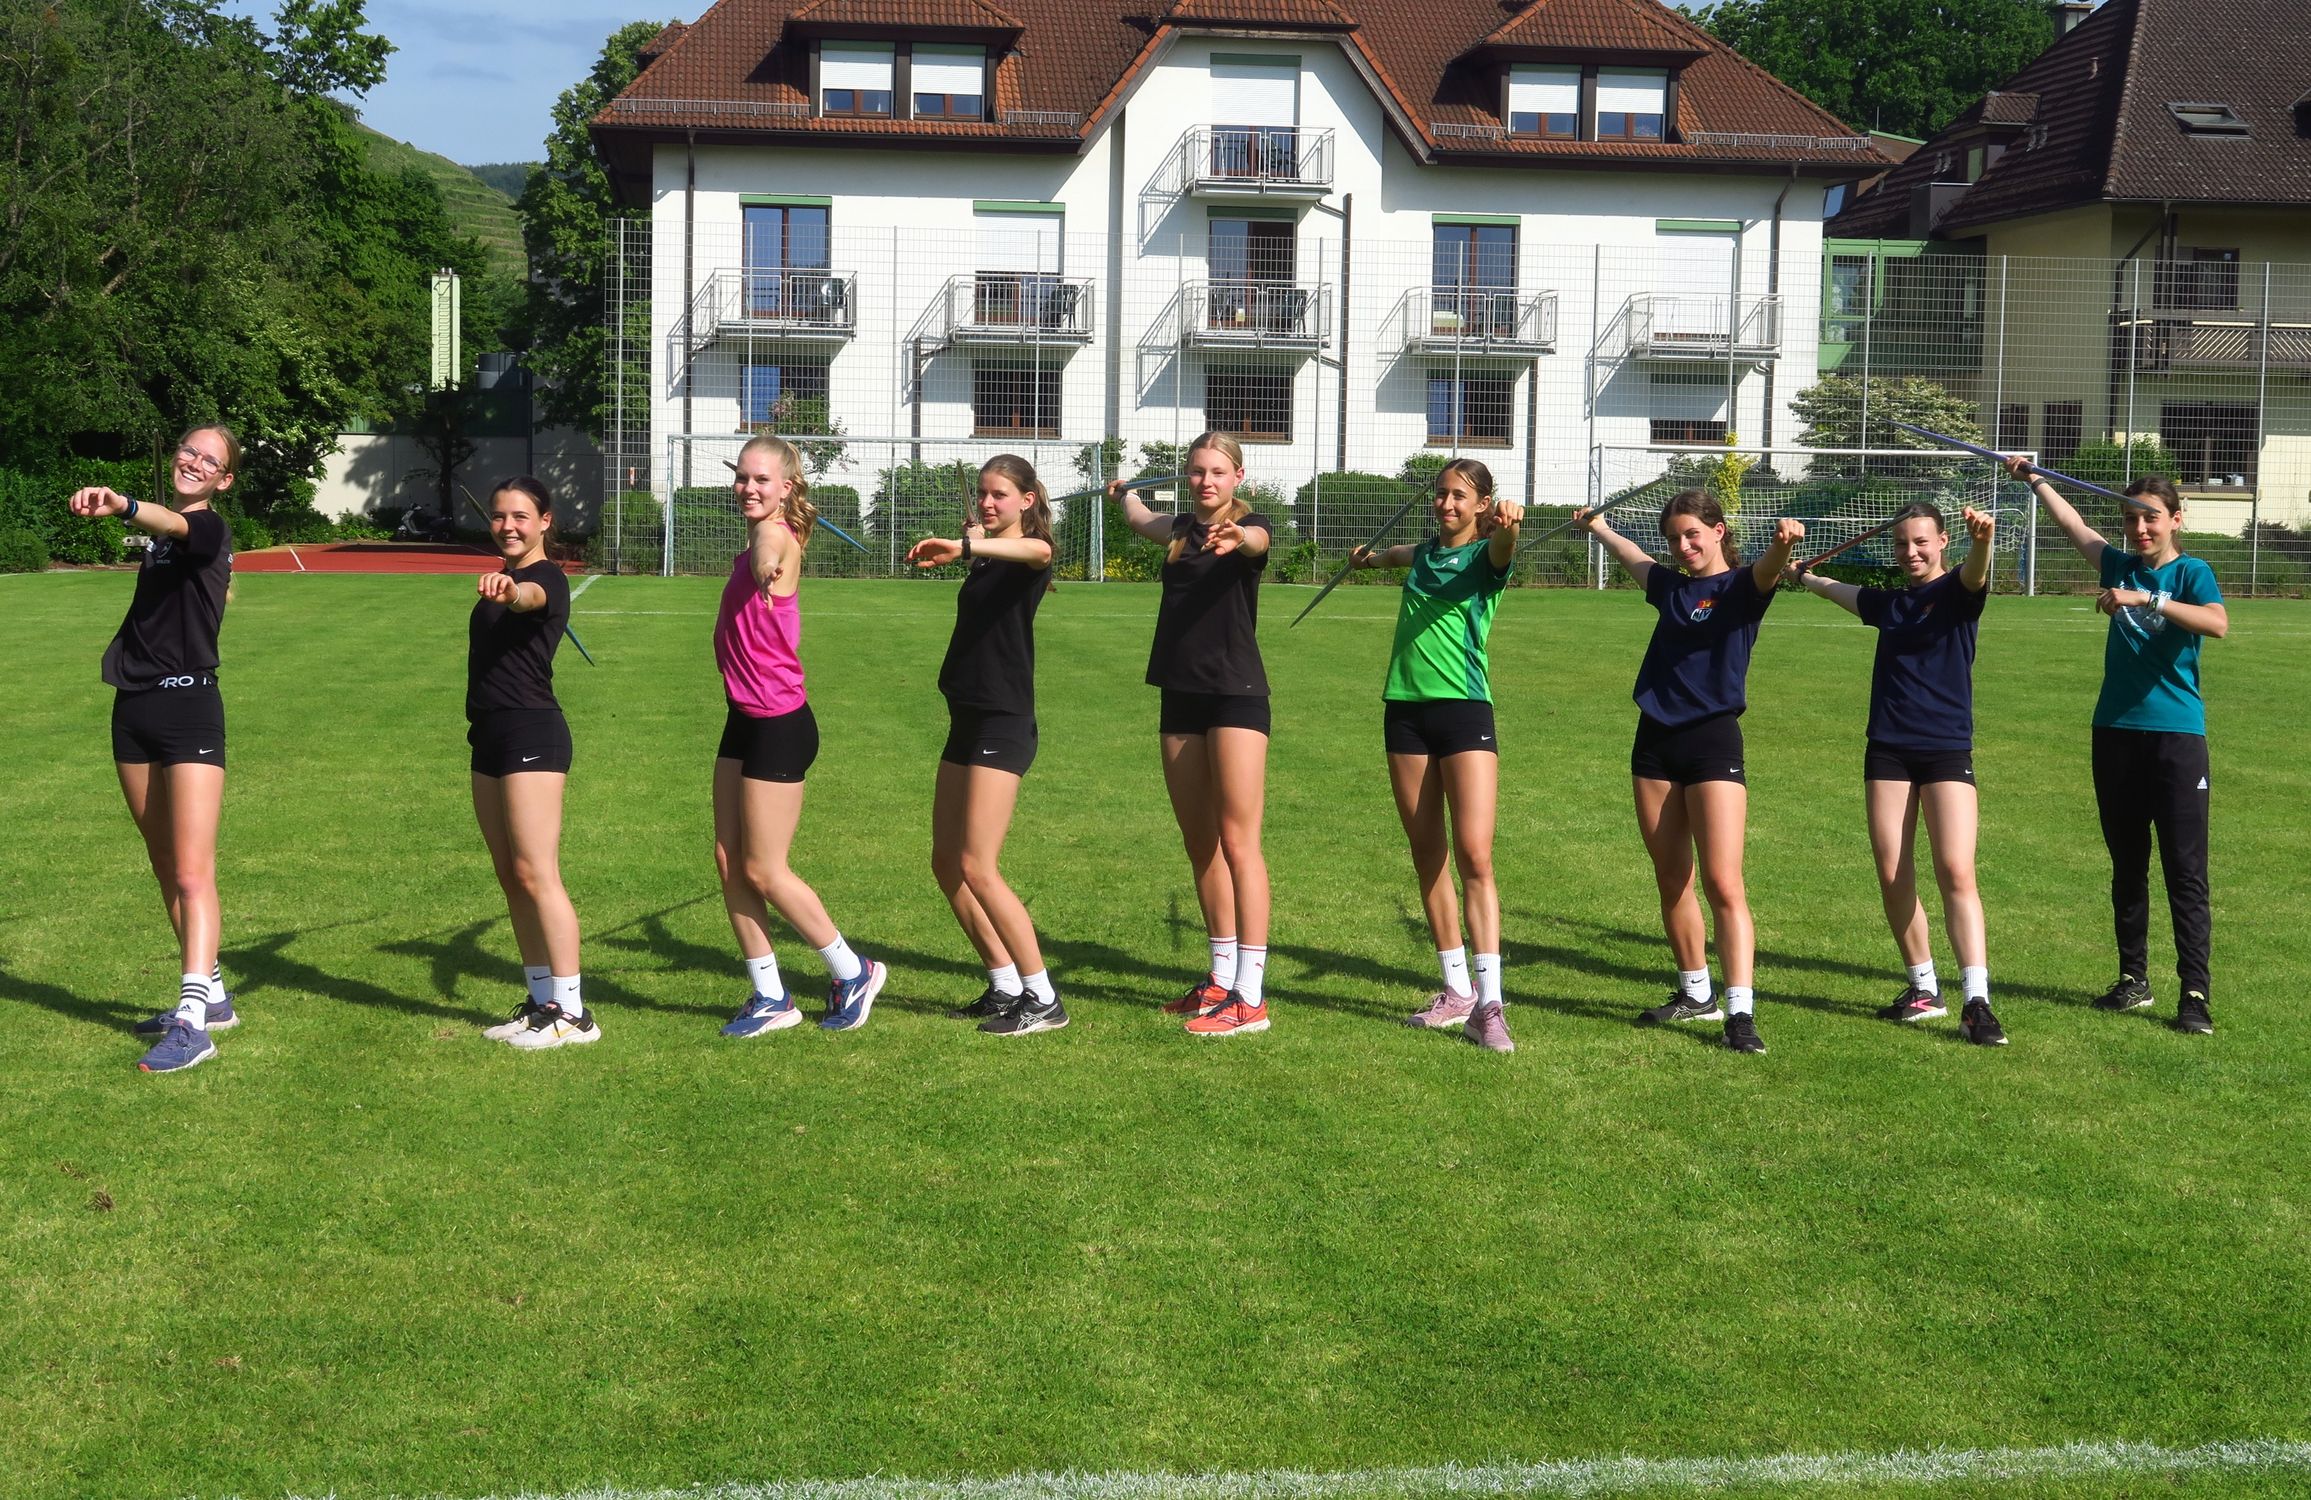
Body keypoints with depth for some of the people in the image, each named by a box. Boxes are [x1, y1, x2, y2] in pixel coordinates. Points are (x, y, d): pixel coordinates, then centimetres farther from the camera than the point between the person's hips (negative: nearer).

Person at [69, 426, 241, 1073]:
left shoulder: (209, 528, -11)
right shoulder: (160, 532, 13)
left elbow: (174, 524, -36)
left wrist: (121, 505, -56)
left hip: (189, 707, -9)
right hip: (135, 709, 9)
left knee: (193, 873, -13)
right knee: (166, 869, 14)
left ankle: (193, 1023, -17)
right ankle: (211, 995, 25)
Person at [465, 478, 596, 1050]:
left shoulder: (547, 578, -11)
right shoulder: (500, 583, 16)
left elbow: (532, 595, -37)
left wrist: (507, 591, -57)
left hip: (532, 734, -9)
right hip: (490, 735, 9)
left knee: (535, 873, -10)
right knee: (510, 876, 11)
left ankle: (572, 1013, -6)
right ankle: (541, 1001, 19)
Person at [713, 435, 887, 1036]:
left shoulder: (777, 537, -19)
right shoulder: (756, 546, 10)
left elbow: (766, 566, -40)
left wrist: (763, 521, -28)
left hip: (779, 726, -9)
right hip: (744, 721, 9)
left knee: (763, 871, 0)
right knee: (728, 862, 9)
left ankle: (853, 973, 17)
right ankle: (770, 997, 19)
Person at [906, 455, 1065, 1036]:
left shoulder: (1025, 557, -11)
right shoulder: (984, 561, 14)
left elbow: (1038, 550, -37)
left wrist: (965, 546, -50)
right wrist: (967, 546, 26)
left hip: (1004, 726, -9)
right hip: (967, 722, 9)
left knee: (977, 868, -13)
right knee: (946, 864, 10)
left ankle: (1043, 999, -6)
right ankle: (1005, 987, 19)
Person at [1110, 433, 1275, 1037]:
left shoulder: (1250, 524, -4)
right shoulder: (1181, 529, 13)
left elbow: (1257, 540, -31)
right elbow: (1139, 518, 37)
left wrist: (1237, 538, -53)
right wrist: (1125, 493, 58)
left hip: (1236, 695, -7)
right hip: (1181, 698, 7)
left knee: (1238, 842, -10)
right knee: (1199, 845, 11)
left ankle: (1251, 998, -12)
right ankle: (1222, 979, 22)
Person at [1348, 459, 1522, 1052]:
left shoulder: (1484, 554, -3)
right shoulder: (1426, 552, 14)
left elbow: (1501, 551, -28)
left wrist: (1508, 526, -50)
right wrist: (1371, 557, 58)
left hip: (1465, 710, -6)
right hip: (1405, 709, 6)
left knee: (1474, 855, -14)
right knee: (1427, 856, 7)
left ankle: (1489, 1004, -16)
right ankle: (1457, 990, 16)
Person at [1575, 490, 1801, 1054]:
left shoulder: (1741, 587, -4)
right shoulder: (1670, 587, 14)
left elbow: (1768, 570, -28)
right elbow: (1632, 557, 36)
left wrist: (1784, 541, -51)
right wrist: (1595, 524, 52)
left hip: (1713, 741, -7)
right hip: (1655, 742, 7)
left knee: (1723, 884, -14)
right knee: (1671, 881, 12)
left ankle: (1741, 1012, -17)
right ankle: (1696, 993, 25)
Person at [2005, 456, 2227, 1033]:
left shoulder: (2191, 572, -5)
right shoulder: (2121, 567, 11)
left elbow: (2218, 623, -26)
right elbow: (2074, 524, 26)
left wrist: (2146, 599, -32)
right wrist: (2032, 478, 31)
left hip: (2176, 735, -6)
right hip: (2116, 732, 6)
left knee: (2185, 870, -7)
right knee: (2127, 866, 12)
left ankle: (2195, 993, -6)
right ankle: (2133, 979, 22)